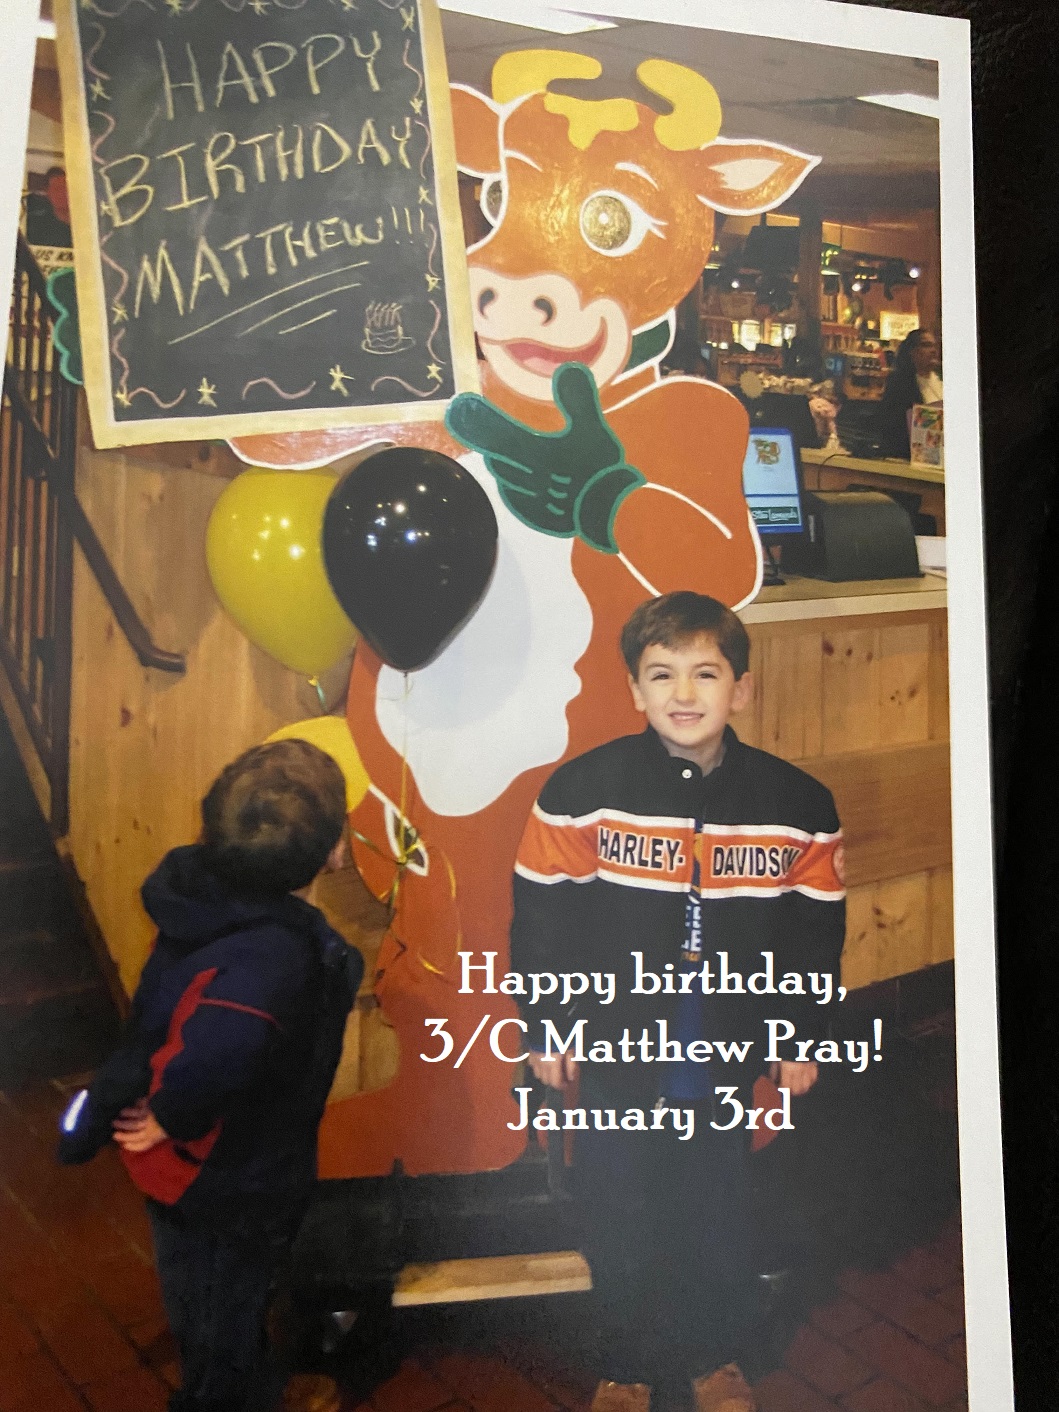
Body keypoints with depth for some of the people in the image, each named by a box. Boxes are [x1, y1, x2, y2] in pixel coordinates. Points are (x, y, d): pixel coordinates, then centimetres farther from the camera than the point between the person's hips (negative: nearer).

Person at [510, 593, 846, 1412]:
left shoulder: (798, 804, -8)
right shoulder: (581, 791, -14)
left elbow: (817, 930, 3)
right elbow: (540, 917, -7)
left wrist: (802, 1036, 6)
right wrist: (546, 1029, -3)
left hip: (728, 1054, 2)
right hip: (614, 1052, -1)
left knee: (720, 1212, 19)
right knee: (620, 1217, 15)